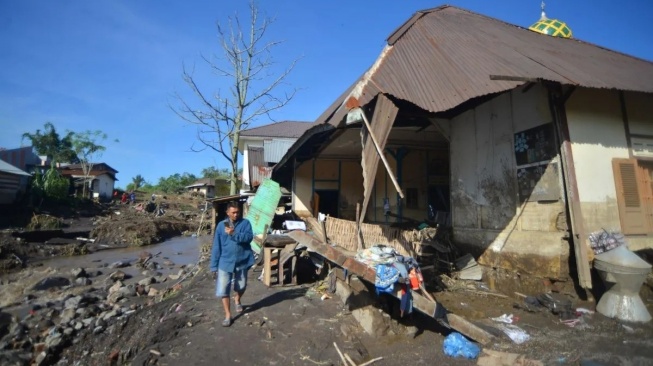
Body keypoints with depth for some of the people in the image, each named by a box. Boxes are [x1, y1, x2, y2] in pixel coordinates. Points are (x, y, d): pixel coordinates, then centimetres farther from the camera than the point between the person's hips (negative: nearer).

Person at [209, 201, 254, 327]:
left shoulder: (245, 223, -5)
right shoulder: (221, 225, -3)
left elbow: (249, 237, -22)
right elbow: (216, 247, -1)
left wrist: (233, 234, -32)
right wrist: (214, 266, -2)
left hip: (242, 261, 0)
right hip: (225, 262, 0)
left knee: (241, 286, 18)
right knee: (223, 290, -2)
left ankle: (237, 300, 50)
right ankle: (228, 315, 15)